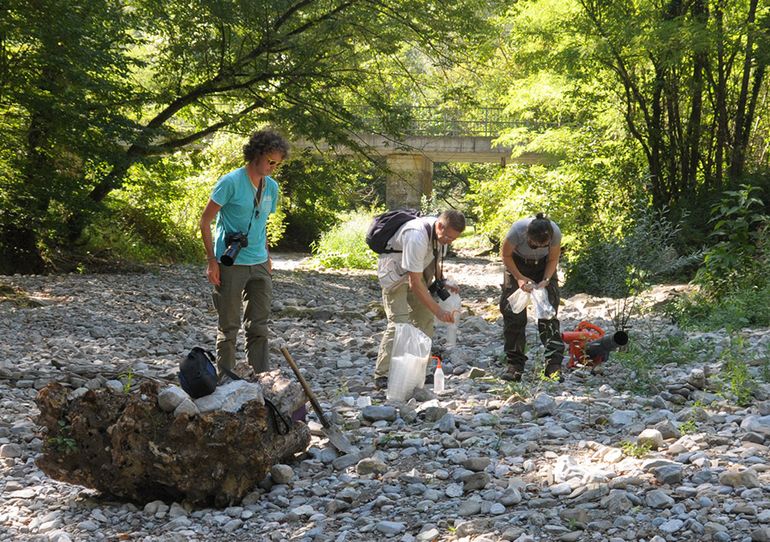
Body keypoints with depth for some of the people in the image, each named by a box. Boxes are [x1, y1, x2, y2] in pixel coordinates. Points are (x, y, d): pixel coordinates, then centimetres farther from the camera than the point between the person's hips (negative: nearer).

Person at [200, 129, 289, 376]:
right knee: (229, 327, 3)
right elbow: (205, 221, -9)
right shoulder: (231, 182, -11)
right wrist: (212, 260, -12)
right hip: (230, 264, -6)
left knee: (259, 327, 7)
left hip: (259, 265, 6)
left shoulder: (271, 187, 9)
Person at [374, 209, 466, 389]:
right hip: (395, 271, -9)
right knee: (399, 322, -19)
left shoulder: (442, 232, -10)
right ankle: (382, 376, -19)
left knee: (425, 318, 6)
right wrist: (438, 311, -36)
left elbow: (436, 259, 13)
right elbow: (414, 283, -36)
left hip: (417, 270, 9)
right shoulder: (417, 237, -38)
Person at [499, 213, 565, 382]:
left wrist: (546, 280, -25)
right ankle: (514, 364, 2)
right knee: (513, 313, -5)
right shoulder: (517, 230, -36)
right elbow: (506, 255, -16)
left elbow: (553, 260, -11)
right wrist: (519, 278, -24)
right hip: (517, 264, 0)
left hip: (543, 266, 1)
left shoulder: (555, 233, -32)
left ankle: (554, 365, -11)